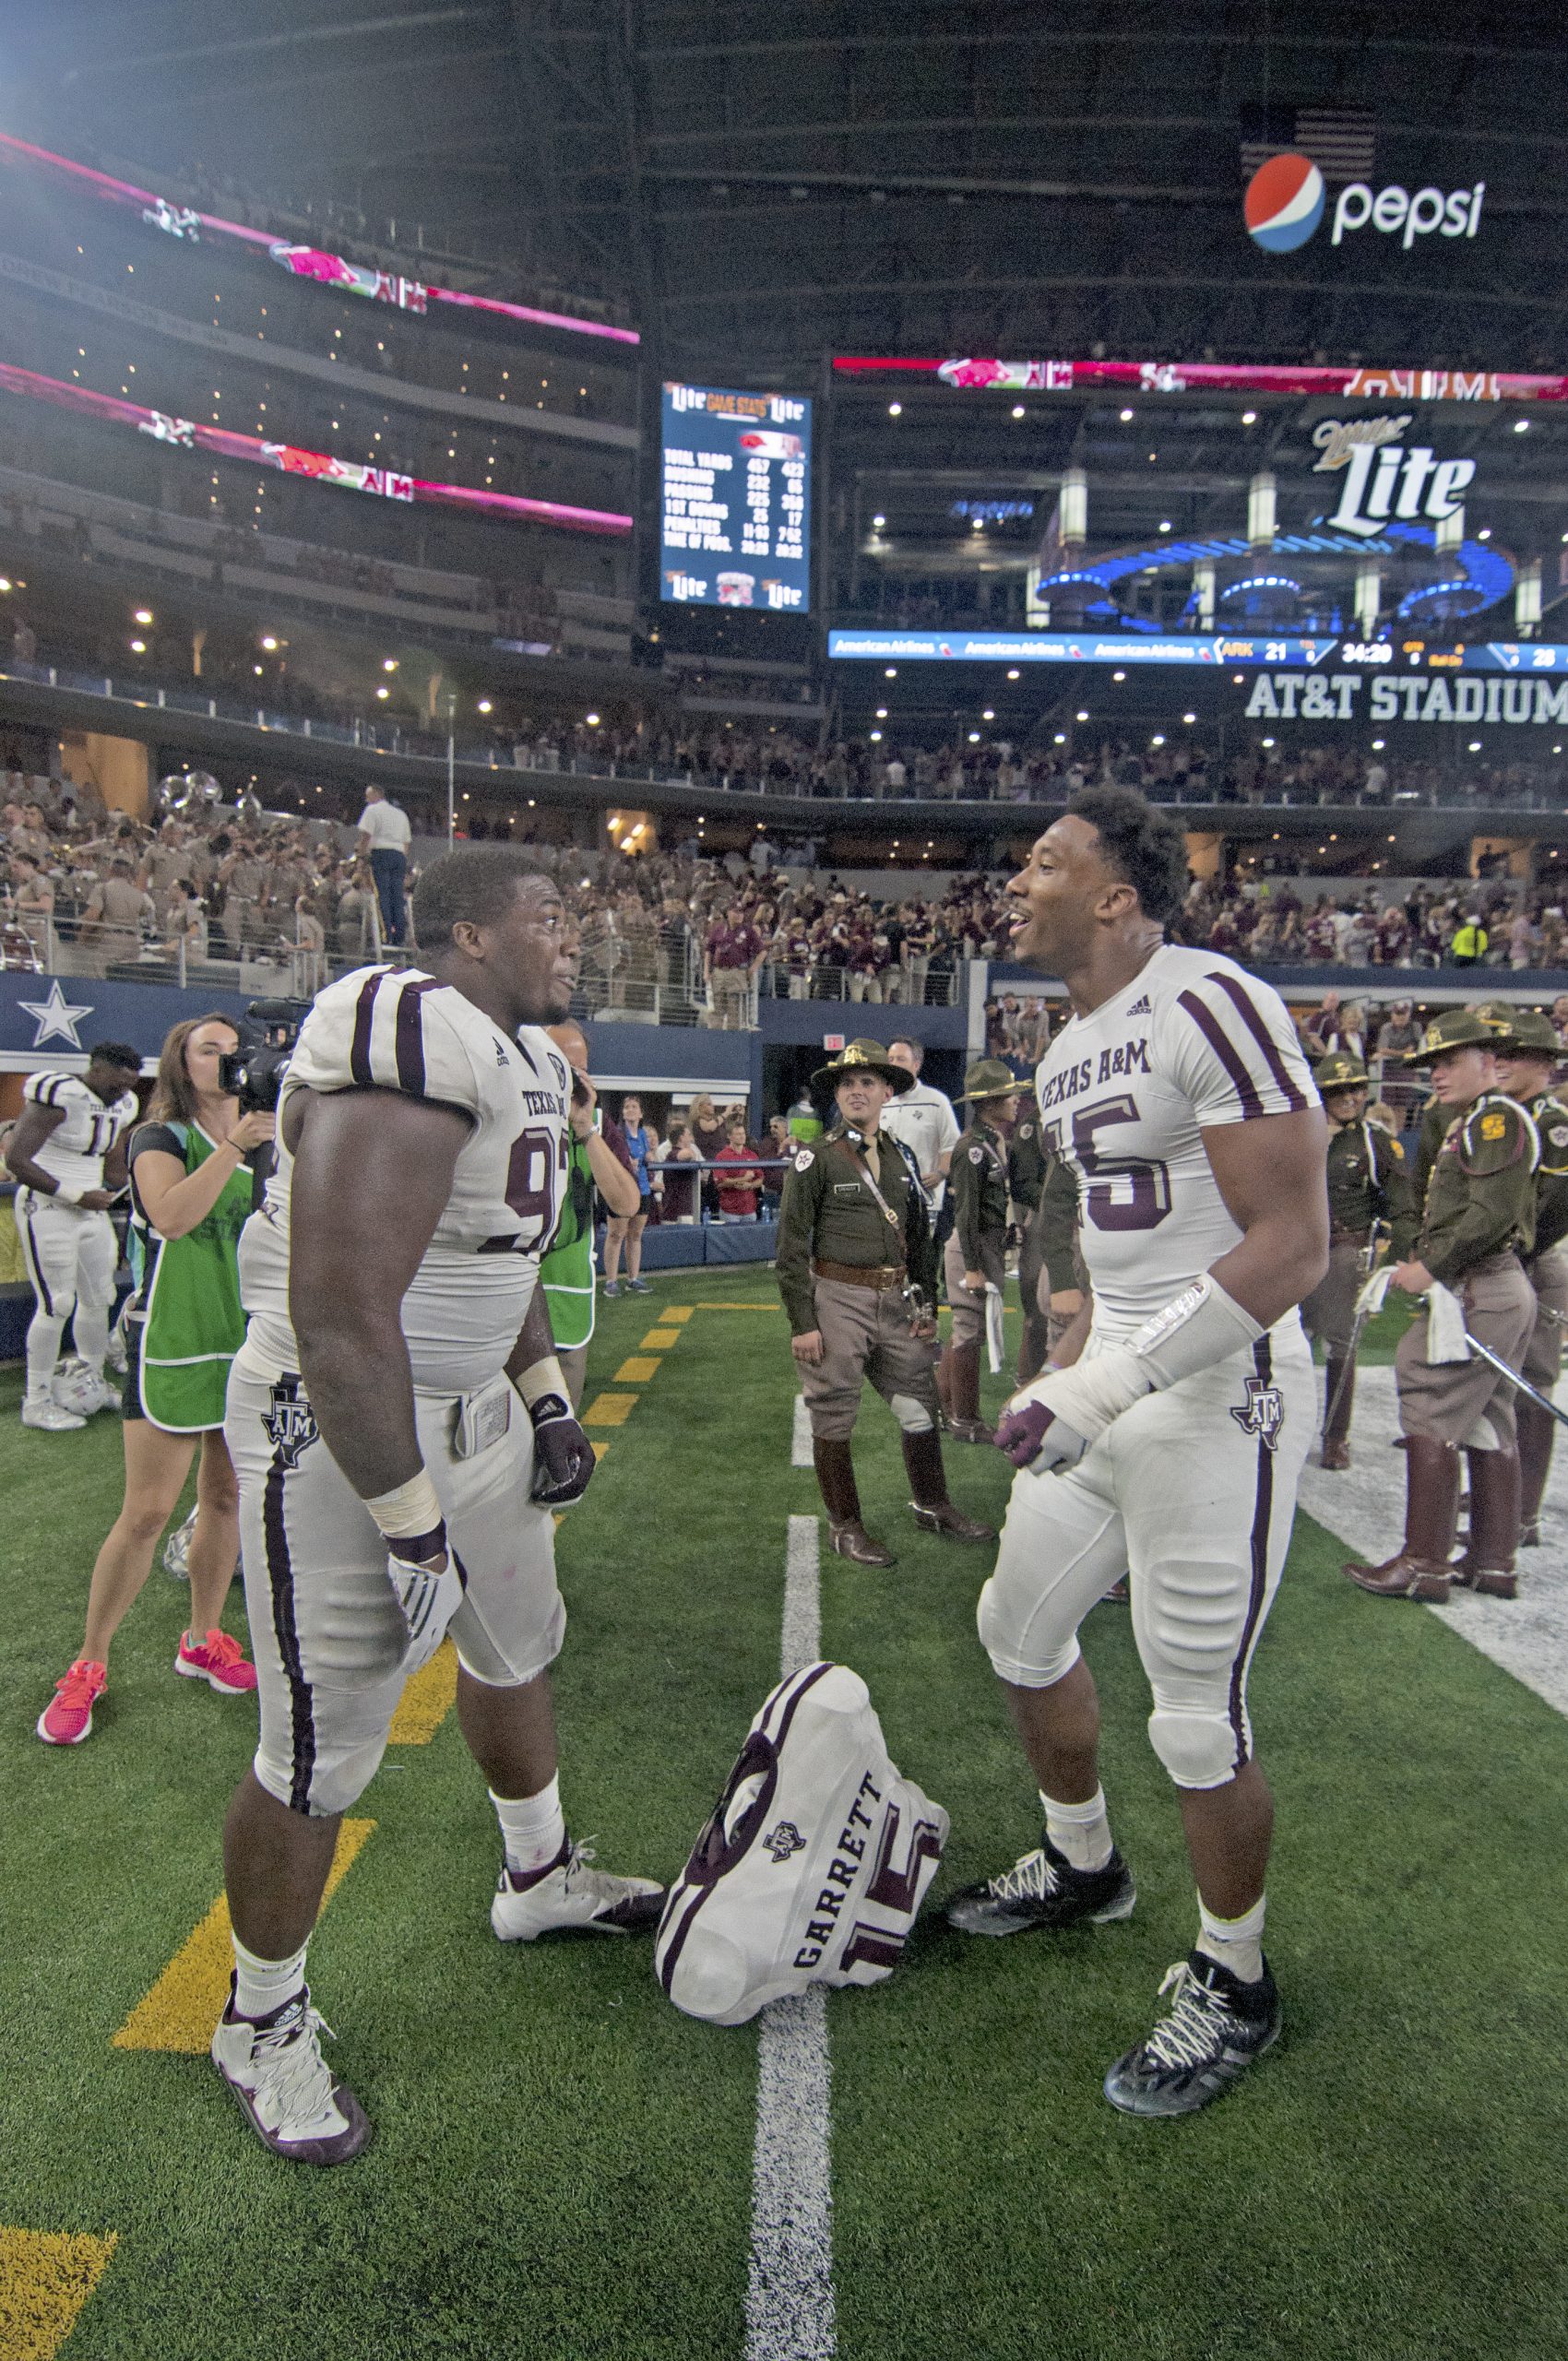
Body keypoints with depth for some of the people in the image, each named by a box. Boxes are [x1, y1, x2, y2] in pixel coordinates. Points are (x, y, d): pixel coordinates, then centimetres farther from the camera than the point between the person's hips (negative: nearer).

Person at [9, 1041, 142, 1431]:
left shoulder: (122, 1106, 7)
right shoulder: (60, 1095, -19)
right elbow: (16, 1159, -22)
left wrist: (108, 1202, 14)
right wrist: (76, 1196, -20)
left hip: (91, 1210, 8)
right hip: (47, 1209, -8)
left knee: (99, 1298, 13)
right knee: (56, 1305, -5)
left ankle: (92, 1383, 30)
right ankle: (37, 1402, 6)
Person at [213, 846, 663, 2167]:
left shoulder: (532, 1059, 8)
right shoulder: (412, 1033, -25)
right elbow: (341, 1305, -30)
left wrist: (547, 1399, 17)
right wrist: (409, 1525, -24)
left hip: (475, 1412, 10)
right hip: (340, 1431, -10)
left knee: (517, 1648, 25)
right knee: (323, 1754, 5)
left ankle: (540, 1877, 52)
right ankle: (262, 2022, 33)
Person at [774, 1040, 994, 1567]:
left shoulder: (902, 1159, 11)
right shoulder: (815, 1158, -6)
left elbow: (920, 1238, 16)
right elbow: (791, 1246, -9)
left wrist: (927, 1305, 9)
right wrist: (801, 1322, -13)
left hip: (896, 1301, 5)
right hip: (837, 1300, -5)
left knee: (919, 1406, 13)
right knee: (834, 1418, 4)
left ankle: (933, 1507, 32)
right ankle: (845, 1526, 19)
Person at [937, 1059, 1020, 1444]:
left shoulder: (997, 1140, 9)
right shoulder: (972, 1147, -18)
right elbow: (966, 1212, -20)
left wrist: (1001, 1252, 17)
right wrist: (972, 1267, -20)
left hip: (992, 1244, 10)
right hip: (973, 1244, -10)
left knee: (969, 1328, 19)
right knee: (970, 1332, -1)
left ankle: (940, 1399, 32)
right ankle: (964, 1421, 10)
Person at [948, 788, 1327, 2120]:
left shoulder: (1211, 1005, -18)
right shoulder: (1067, 1055, 11)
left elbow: (1295, 1247, -22)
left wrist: (1106, 1386, -24)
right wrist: (1064, 1375, 19)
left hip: (1219, 1398, -9)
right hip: (1114, 1386, 9)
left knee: (1196, 1721, 4)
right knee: (1021, 1626, 20)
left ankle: (1234, 1988, 31)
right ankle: (1083, 1870, 45)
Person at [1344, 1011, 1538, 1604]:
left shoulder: (1498, 1116, -10)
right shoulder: (1470, 1123, 20)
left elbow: (1491, 1215, -21)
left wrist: (1429, 1268, -15)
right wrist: (1419, 1263, 10)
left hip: (1478, 1292, -10)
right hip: (1502, 1290, 10)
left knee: (1431, 1416, -8)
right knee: (1488, 1424, 12)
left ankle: (1423, 1564, -5)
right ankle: (1494, 1562, 19)